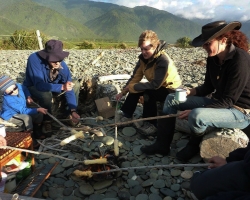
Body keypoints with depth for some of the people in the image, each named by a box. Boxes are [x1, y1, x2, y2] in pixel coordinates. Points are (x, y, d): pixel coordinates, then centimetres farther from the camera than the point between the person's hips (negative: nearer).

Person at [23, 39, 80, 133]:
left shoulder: (62, 65, -23)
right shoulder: (34, 59, -35)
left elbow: (69, 88, -22)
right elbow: (39, 84, -41)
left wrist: (73, 110, -29)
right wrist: (62, 87, -53)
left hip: (52, 86, 4)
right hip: (33, 88, -4)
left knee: (76, 84, -10)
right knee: (46, 94, -38)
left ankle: (70, 112, 5)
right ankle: (47, 121, -13)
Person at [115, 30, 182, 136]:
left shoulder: (163, 61, -30)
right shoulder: (143, 57, -7)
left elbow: (155, 84, -33)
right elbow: (135, 77, -5)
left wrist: (132, 87, -28)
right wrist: (123, 92, -13)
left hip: (171, 90, -7)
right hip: (157, 86, 8)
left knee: (148, 92, -31)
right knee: (135, 88, -10)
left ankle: (152, 124, -18)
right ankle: (126, 115, 0)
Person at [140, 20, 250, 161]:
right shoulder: (213, 58, -1)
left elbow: (228, 100, -25)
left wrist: (193, 111, -27)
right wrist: (190, 92, -9)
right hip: (219, 102, 8)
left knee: (196, 116, -38)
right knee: (172, 99, 2)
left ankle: (194, 146, -2)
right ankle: (162, 144, 3)